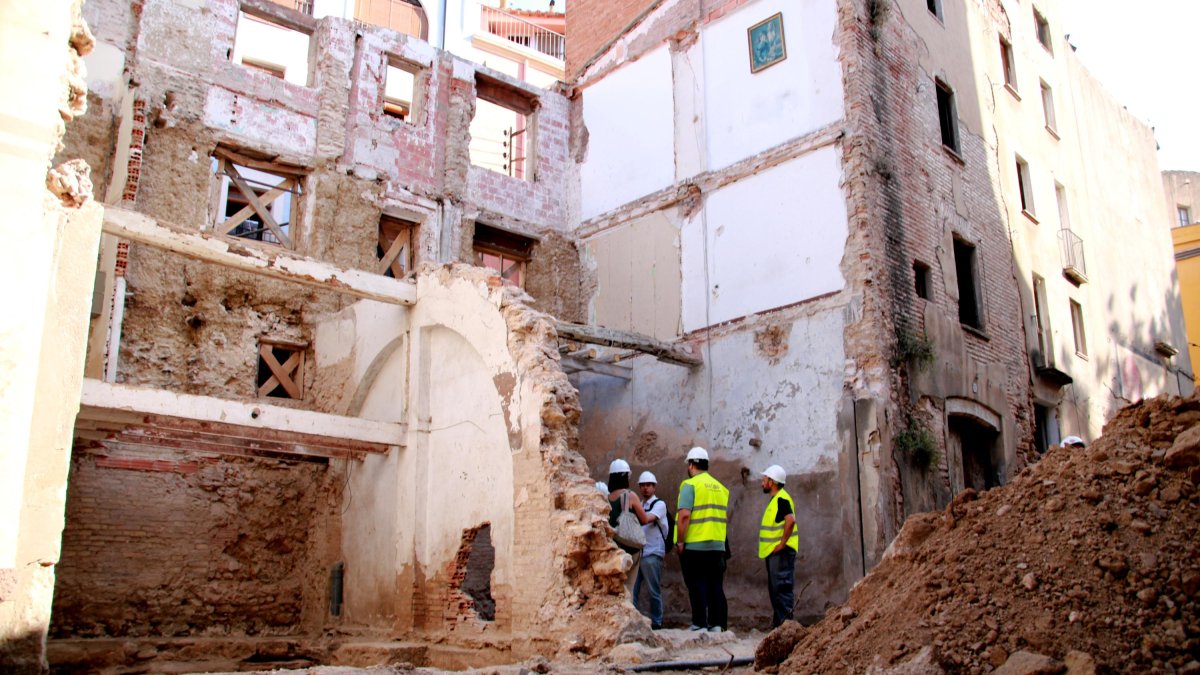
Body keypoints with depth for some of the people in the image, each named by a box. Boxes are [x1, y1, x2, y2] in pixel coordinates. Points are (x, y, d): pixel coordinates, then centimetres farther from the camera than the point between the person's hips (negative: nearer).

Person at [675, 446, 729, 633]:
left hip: (694, 545, -6)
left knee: (696, 585, 0)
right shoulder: (720, 487, 13)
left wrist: (680, 541, -12)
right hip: (717, 545, 6)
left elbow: (684, 515, -18)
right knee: (715, 586, 9)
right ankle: (717, 624, 10)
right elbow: (726, 516, 16)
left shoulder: (690, 485, -8)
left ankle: (700, 625, 0)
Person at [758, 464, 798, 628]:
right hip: (773, 552, 11)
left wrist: (782, 544, -23)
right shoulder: (775, 500, 18)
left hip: (781, 552, -11)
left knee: (782, 587, -10)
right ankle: (778, 623, 20)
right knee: (774, 589, 14)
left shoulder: (781, 499, -14)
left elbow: (790, 520, -28)